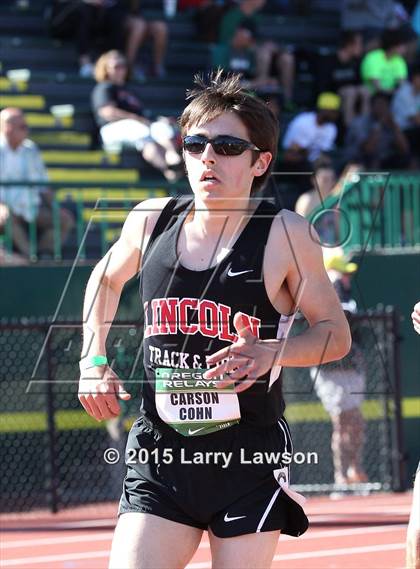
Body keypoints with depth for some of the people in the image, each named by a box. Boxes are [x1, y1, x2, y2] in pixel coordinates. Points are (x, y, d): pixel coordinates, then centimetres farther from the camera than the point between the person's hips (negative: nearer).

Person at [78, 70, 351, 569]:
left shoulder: (285, 234, -8)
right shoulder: (151, 220, 2)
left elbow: (335, 332, 1)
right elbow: (107, 277, 25)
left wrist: (272, 352, -18)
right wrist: (93, 361, 13)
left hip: (250, 470, -2)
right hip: (158, 460, 2)